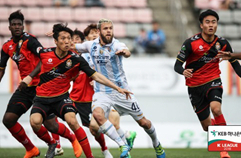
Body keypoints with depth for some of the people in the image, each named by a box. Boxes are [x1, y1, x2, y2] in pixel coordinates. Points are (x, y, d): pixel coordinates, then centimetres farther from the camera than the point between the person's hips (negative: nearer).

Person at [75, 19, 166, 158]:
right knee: (97, 114, -31)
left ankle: (156, 144, 37)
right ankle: (123, 145, -28)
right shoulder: (91, 45, -2)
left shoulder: (117, 45, -15)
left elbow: (127, 53, -38)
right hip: (102, 91, 2)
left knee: (143, 122, 6)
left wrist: (124, 52, -62)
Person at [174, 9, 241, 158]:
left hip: (213, 82, 0)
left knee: (216, 108, -32)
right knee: (207, 127, 3)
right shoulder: (191, 43, -13)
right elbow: (177, 65, -13)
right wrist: (183, 71, -35)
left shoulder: (222, 43, -4)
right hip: (195, 87, 0)